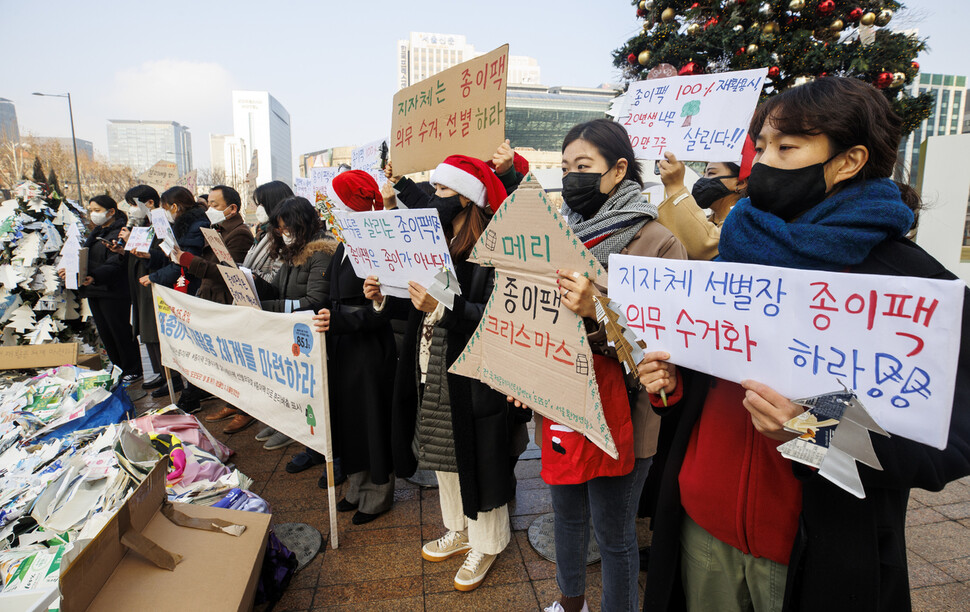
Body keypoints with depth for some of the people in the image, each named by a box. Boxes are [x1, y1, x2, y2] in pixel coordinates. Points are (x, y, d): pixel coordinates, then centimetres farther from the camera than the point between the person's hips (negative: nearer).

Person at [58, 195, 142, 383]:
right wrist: (71, 270, 2)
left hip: (113, 292, -9)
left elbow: (116, 263, -24)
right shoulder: (95, 233, 18)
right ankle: (118, 368, 26)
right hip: (94, 292, 10)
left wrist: (95, 277, -36)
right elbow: (86, 259, 19)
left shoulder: (120, 233, -13)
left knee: (121, 333, -2)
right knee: (105, 333, 14)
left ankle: (133, 371, 10)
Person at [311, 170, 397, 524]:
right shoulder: (346, 246, 9)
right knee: (347, 416, 18)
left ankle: (378, 493, 25)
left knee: (372, 419, 5)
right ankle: (357, 485, 35)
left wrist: (340, 319, -30)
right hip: (343, 346, 9)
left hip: (370, 349, -9)